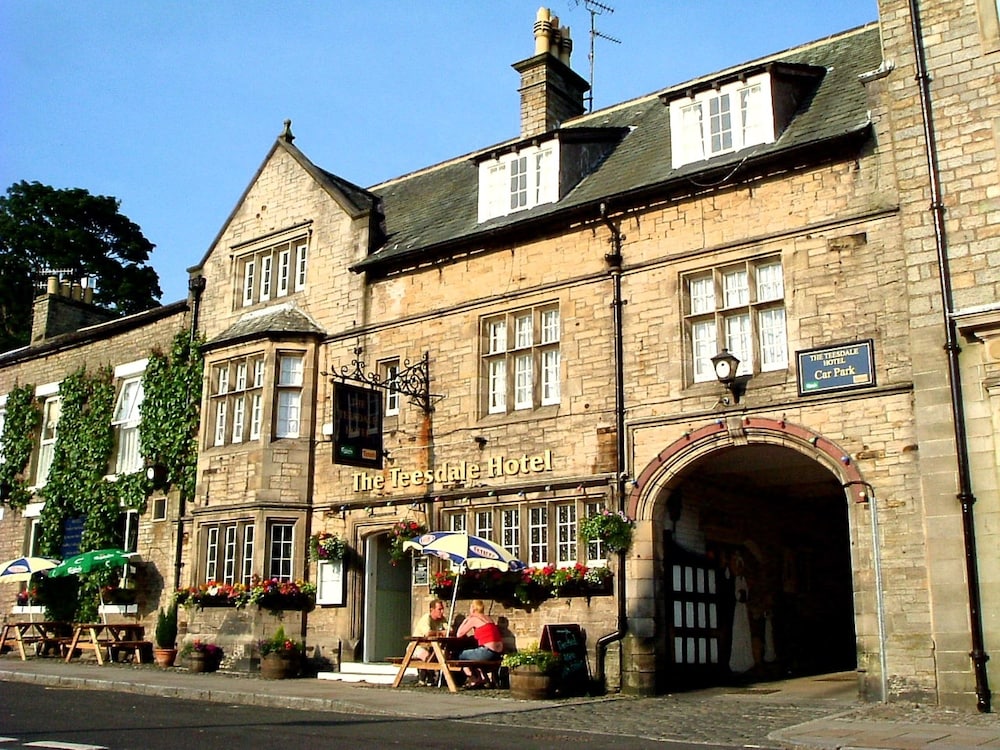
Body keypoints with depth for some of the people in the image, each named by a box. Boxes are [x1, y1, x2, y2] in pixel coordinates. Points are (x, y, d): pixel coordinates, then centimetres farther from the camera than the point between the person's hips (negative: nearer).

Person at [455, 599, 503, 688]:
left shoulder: (473, 619, -2)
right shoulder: (488, 618, 19)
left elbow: (459, 634, 1)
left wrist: (465, 620, 15)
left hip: (488, 651, -8)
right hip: (498, 654, 8)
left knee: (460, 655, 11)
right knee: (471, 653, 31)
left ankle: (472, 679, 16)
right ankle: (482, 677, 26)